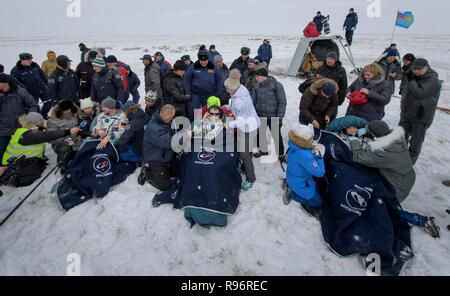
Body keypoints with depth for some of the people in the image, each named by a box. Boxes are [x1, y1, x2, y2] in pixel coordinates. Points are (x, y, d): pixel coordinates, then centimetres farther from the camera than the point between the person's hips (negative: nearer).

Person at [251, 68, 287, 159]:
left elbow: (282, 102, -11)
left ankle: (280, 154, 25)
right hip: (260, 116, 4)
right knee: (260, 134, 16)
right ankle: (263, 150, 39)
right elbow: (253, 101, 8)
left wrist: (280, 116, -16)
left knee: (277, 135, 6)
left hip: (273, 116, -4)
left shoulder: (277, 85, -13)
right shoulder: (257, 86, 0)